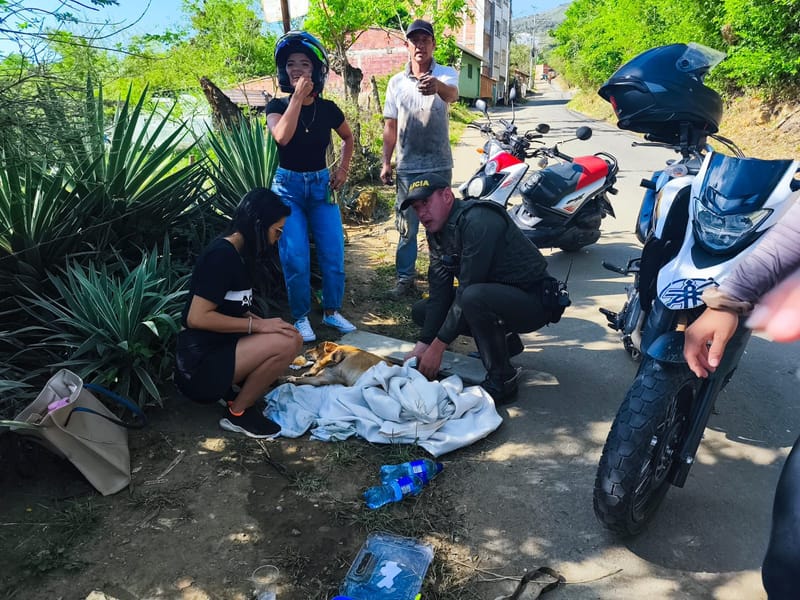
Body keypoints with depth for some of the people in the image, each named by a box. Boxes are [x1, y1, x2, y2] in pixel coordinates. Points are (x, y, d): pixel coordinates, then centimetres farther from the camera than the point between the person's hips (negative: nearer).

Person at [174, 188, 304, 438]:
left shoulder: (236, 252, 9)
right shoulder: (222, 255, -19)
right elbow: (197, 318, -24)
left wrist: (262, 323, -1)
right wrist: (258, 325, -19)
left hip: (218, 349, 9)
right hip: (199, 364, -9)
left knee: (293, 339, 4)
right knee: (286, 343, -22)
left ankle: (235, 393, 7)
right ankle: (237, 413, -4)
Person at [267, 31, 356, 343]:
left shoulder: (328, 109, 0)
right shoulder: (277, 106, -5)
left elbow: (348, 137, 19)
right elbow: (282, 136, -27)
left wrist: (343, 167, 5)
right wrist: (297, 97, -24)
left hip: (322, 185, 2)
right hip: (288, 187, -2)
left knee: (333, 254, -1)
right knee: (296, 259, -7)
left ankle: (332, 312, 18)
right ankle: (301, 318, 9)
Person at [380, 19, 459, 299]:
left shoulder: (446, 74, -3)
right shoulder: (396, 82, 6)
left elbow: (452, 94, -28)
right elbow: (390, 125, 10)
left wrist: (437, 85, -51)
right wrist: (386, 162, 5)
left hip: (439, 166, -1)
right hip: (408, 167, 2)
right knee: (407, 226, 5)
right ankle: (405, 278, 16)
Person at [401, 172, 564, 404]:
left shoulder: (478, 220, -26)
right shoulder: (436, 233, 2)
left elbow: (467, 290, -28)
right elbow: (439, 293, -1)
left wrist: (437, 347, -24)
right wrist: (423, 345, -10)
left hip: (534, 300, -9)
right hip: (496, 293, 9)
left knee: (473, 298, -39)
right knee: (421, 310, 4)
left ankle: (502, 378, -17)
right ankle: (504, 340, 12)